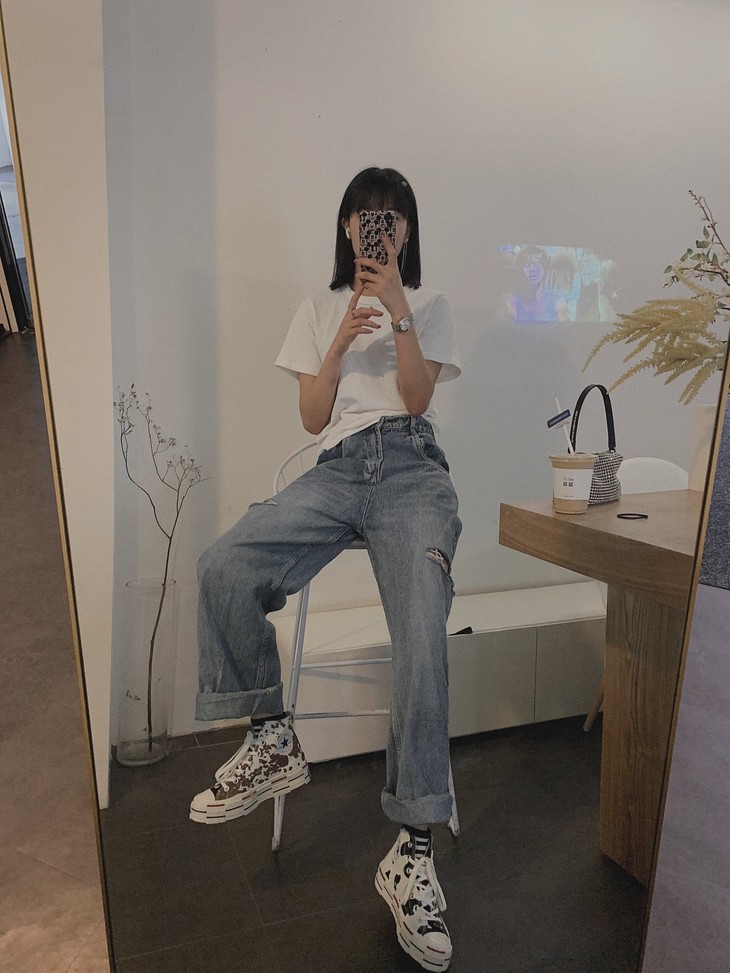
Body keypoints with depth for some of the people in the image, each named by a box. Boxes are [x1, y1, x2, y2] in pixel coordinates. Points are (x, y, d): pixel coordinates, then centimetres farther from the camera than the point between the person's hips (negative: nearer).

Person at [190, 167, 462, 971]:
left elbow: (417, 398, 4)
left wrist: (398, 314, -6)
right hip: (337, 469, 2)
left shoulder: (428, 304, 19)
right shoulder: (319, 311, 22)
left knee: (423, 639, -27)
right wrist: (343, 341, 0)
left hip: (411, 469, -2)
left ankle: (412, 854, -18)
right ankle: (270, 741, -10)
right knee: (224, 568, -28)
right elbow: (312, 417, 13)